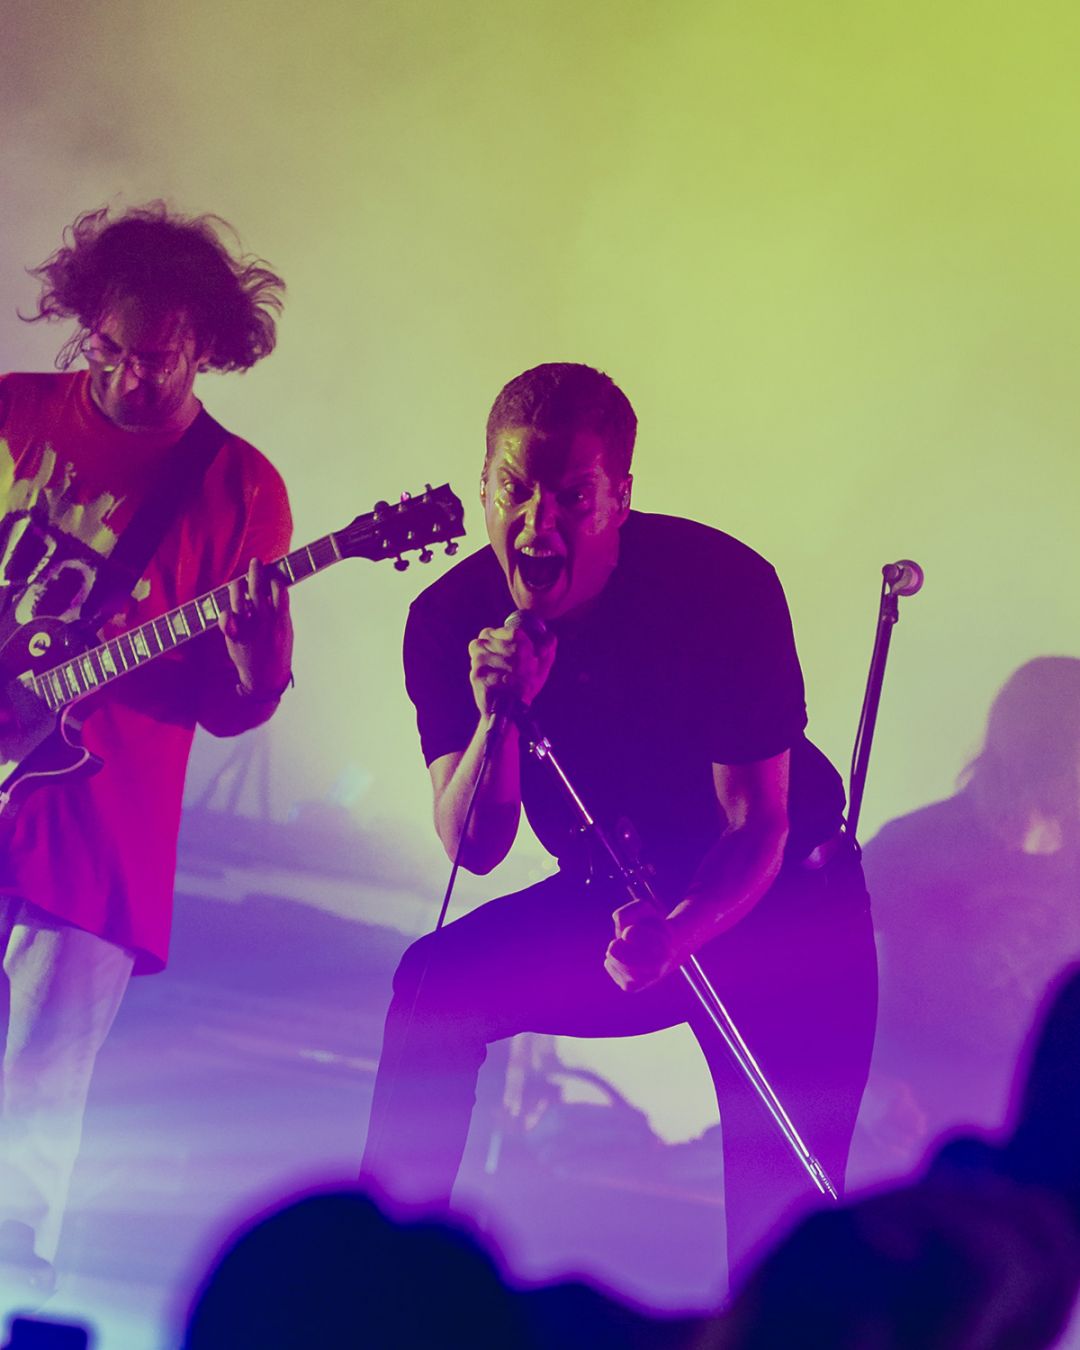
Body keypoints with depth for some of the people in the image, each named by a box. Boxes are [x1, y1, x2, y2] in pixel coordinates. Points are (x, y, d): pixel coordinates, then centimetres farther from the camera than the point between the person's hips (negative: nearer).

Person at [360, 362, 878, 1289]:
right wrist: (497, 717, -35)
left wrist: (677, 934, -42)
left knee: (788, 1194, -17)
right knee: (437, 984, -16)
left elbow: (758, 830, -23)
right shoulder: (450, 620, -16)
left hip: (778, 894, -3)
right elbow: (475, 850, -17)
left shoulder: (726, 586, -25)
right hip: (608, 894, 4)